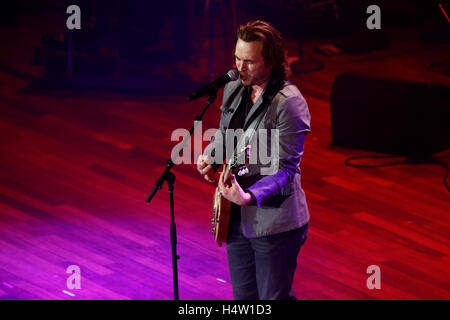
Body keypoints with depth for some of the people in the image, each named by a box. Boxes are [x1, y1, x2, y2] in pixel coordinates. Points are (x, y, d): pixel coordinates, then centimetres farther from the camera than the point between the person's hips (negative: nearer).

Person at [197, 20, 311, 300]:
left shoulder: (289, 103, -20)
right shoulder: (233, 90, 5)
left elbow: (286, 170, -20)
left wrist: (250, 196, -35)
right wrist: (209, 156, 0)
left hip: (274, 223, -8)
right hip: (237, 219, 8)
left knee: (273, 298, 0)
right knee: (243, 296, 16)